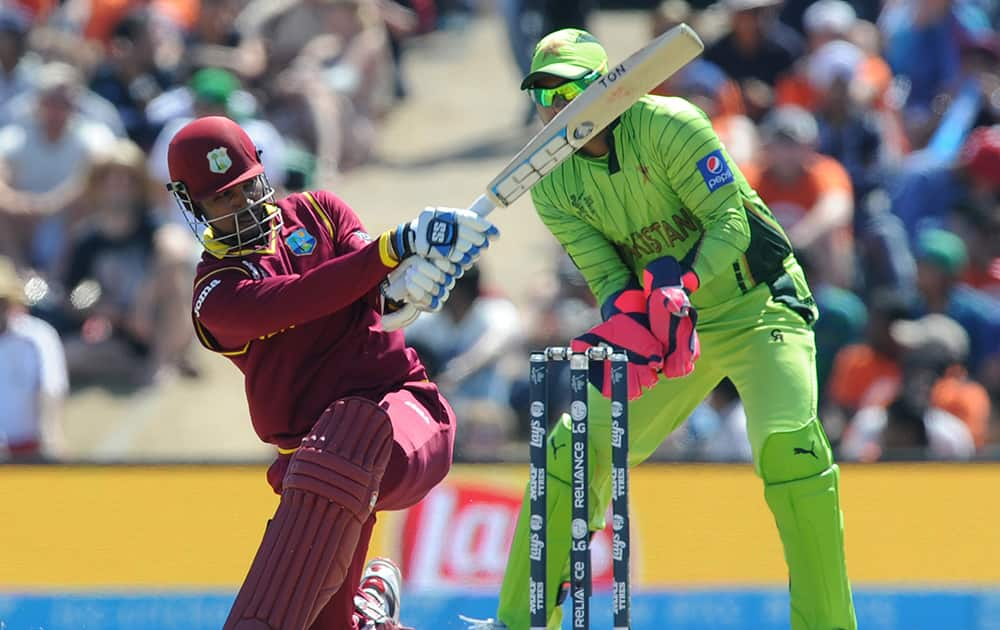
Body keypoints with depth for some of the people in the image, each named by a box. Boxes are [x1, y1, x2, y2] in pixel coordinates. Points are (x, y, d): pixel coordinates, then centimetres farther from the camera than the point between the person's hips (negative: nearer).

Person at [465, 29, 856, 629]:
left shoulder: (668, 125, -19)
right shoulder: (554, 188, -3)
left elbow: (731, 223, -21)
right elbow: (609, 278, -7)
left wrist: (680, 285, -36)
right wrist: (629, 325, -29)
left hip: (758, 307, -6)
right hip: (674, 328, 6)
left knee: (787, 445, -28)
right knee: (572, 450, 2)